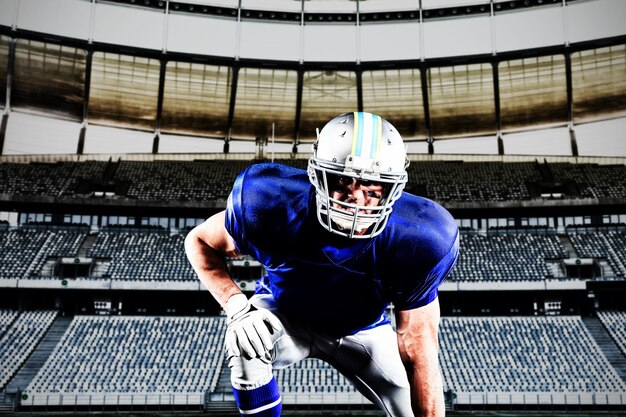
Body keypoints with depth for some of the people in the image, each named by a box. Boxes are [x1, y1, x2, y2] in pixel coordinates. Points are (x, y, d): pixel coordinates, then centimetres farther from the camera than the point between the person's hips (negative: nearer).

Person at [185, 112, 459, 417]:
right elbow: (199, 241, -14)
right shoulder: (275, 205, -32)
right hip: (285, 316, -1)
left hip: (362, 329, 2)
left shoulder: (415, 240, -31)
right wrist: (237, 306, -30)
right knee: (247, 345, -34)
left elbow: (418, 354, -26)